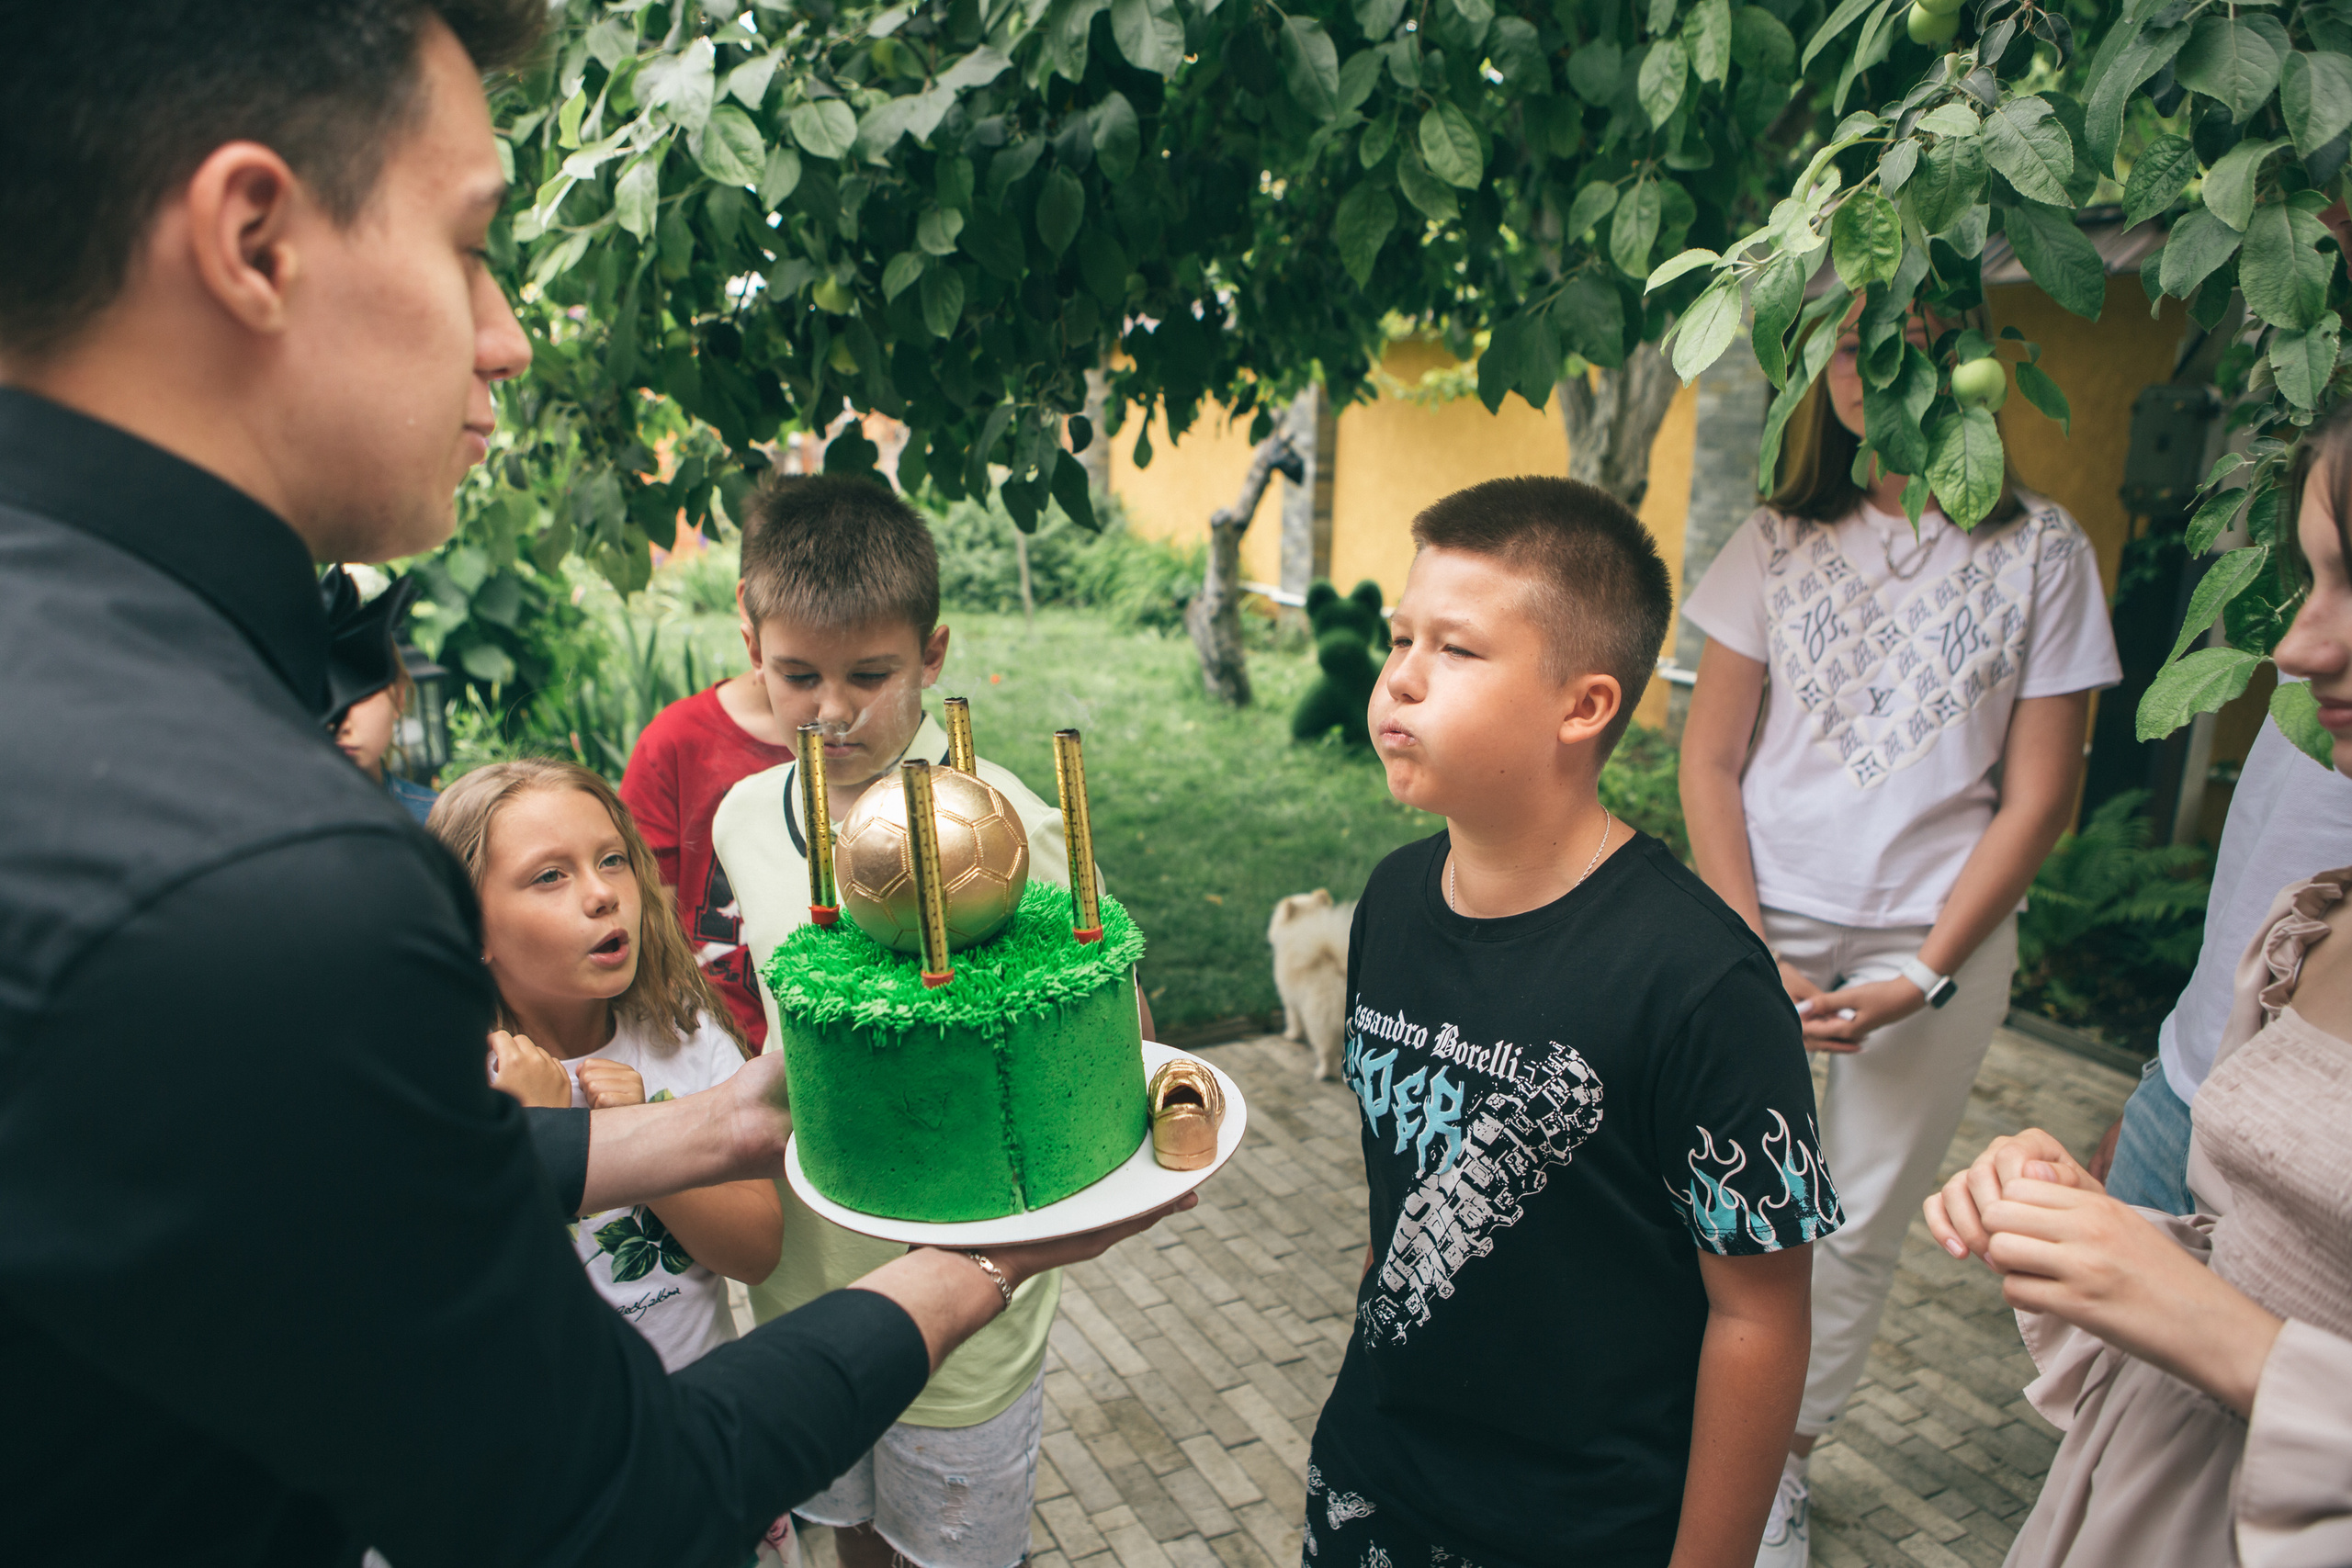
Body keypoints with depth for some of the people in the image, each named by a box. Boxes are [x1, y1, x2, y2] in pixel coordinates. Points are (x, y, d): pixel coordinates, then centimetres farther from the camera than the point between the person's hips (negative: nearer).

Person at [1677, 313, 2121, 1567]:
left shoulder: (2042, 552, -1)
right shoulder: (1778, 540, 1)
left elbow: (2037, 798, -2)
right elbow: (1709, 765, 0)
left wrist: (1920, 977, -9)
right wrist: (1754, 958, -9)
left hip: (1936, 940, 0)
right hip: (1761, 917, 0)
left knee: (1861, 1226, 9)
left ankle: (1782, 1461, 30)